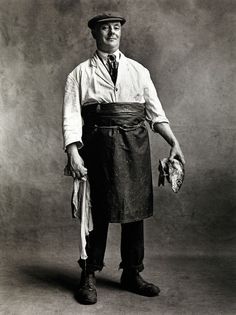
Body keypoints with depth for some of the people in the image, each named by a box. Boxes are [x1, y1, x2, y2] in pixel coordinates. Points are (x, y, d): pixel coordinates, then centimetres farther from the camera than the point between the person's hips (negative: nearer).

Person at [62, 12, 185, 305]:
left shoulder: (138, 70, 14)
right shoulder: (81, 73, 6)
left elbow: (155, 111, 9)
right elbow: (72, 117, -2)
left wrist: (174, 142, -2)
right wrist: (73, 151, -16)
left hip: (135, 147, 3)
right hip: (98, 146, -2)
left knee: (135, 211, 8)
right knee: (98, 213, 3)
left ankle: (132, 274, 25)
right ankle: (88, 277, 20)